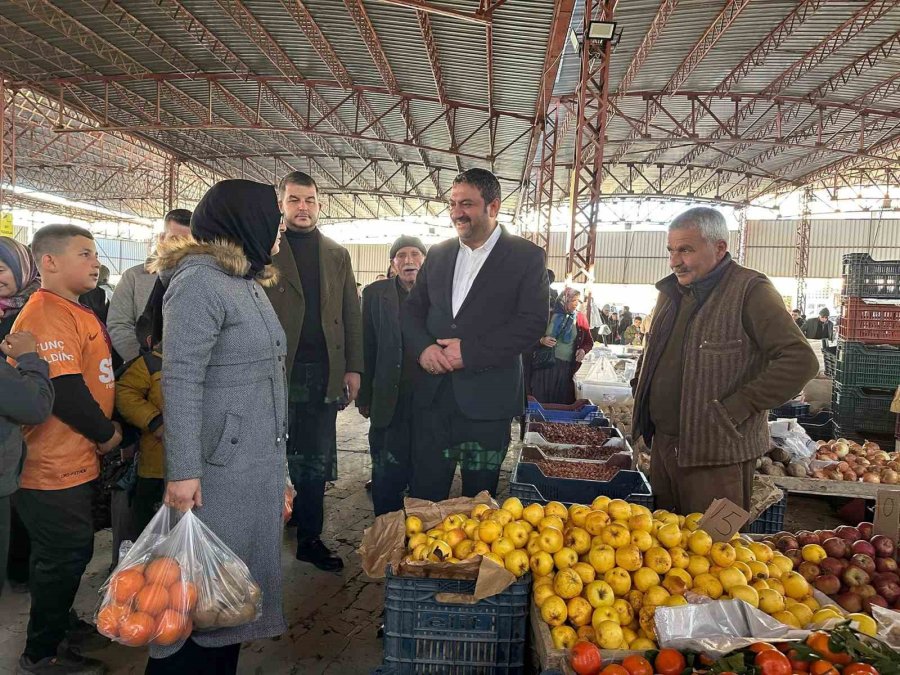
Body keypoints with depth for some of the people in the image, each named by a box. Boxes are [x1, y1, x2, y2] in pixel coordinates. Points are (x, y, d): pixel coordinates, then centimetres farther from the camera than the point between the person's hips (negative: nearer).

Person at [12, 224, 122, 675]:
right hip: (53, 467, -10)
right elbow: (64, 392, -27)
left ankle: (59, 623, 42)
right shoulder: (46, 315, -21)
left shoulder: (77, 312, 12)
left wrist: (106, 429, 11)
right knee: (64, 557, 4)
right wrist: (106, 434, -13)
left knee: (71, 551, 23)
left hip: (73, 461, 10)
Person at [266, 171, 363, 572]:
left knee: (315, 462, 10)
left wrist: (353, 367, 4)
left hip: (323, 372, 3)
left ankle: (310, 539, 23)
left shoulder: (337, 255, 13)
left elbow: (352, 314, 11)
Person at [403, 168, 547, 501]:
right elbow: (412, 309, 13)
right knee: (424, 494, 10)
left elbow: (532, 322, -11)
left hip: (487, 398, -4)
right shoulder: (438, 254, 12)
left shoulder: (527, 256, -2)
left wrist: (470, 351, -17)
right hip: (433, 395, 4)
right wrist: (423, 347, -8)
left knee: (478, 497, 11)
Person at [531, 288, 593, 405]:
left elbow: (589, 342, 13)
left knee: (563, 401, 2)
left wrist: (583, 350, -8)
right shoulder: (549, 315, 2)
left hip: (567, 367, 1)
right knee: (541, 400, 0)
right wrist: (542, 340, -15)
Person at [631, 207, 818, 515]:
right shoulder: (671, 291, 11)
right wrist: (640, 387, 13)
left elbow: (800, 361, -20)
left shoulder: (750, 291, -12)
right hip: (662, 443, 7)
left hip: (716, 452, -7)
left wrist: (737, 408, -20)